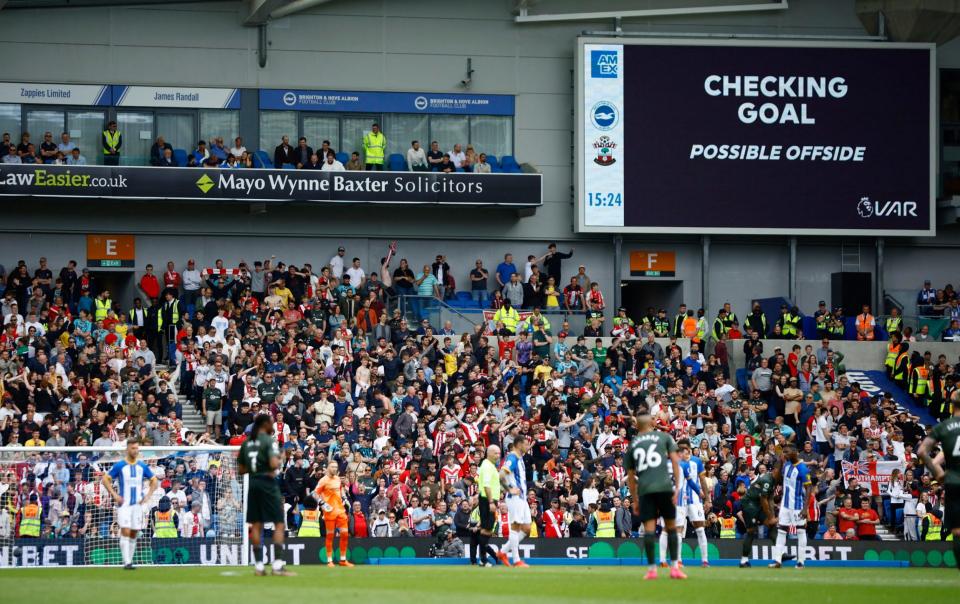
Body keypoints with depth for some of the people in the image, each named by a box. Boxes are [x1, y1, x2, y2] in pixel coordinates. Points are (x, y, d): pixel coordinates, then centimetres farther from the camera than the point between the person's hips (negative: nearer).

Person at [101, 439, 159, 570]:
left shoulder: (142, 466, 8)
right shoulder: (119, 465, -3)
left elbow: (154, 481, 17)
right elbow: (105, 479, 0)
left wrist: (148, 496, 4)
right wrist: (114, 495, -10)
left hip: (137, 504, 4)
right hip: (124, 504, -4)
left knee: (133, 534, 6)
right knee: (125, 532, -13)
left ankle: (129, 561, 14)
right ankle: (126, 562, -16)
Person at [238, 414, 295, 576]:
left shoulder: (246, 443, 11)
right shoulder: (269, 441, -9)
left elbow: (241, 470, 13)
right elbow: (274, 464, -21)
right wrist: (279, 461, -1)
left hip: (253, 484, 6)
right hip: (268, 483, -6)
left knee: (256, 525, 8)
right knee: (279, 523, -2)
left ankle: (258, 565, 7)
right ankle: (278, 564, -10)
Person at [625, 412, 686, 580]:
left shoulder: (632, 444, 18)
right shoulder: (664, 437, 13)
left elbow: (630, 476, 19)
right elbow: (675, 461, 2)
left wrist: (635, 501, 24)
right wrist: (677, 487, 1)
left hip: (644, 490, 1)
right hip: (665, 487, -1)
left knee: (649, 528, -1)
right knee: (671, 526, 7)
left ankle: (651, 569, -5)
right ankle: (675, 567, 2)